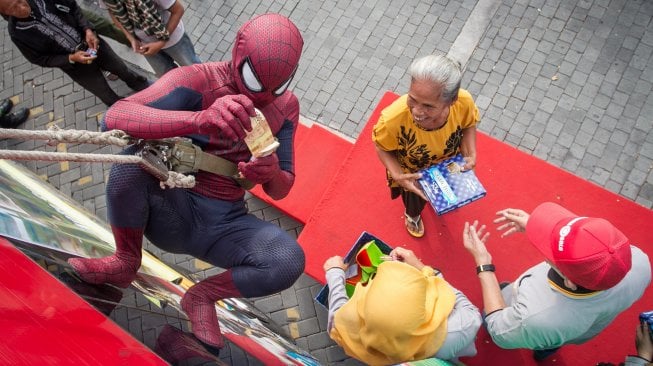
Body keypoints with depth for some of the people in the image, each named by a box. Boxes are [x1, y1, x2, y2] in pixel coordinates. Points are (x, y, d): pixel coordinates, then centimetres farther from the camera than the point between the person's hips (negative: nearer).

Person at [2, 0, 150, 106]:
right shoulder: (17, 33, -21)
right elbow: (41, 59, -12)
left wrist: (88, 30, -18)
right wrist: (71, 59, -25)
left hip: (92, 44, 2)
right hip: (76, 66, -2)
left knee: (124, 72, 22)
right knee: (109, 98, 14)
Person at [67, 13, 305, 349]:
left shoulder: (286, 105, 0)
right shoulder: (198, 80, -14)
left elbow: (280, 190, 2)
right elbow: (115, 118, -30)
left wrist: (273, 174, -24)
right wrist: (199, 119, -47)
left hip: (225, 225, 3)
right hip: (173, 212, -2)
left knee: (290, 261, -25)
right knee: (131, 161, -32)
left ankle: (203, 296, 4)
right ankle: (126, 262, -3)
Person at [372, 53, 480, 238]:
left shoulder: (464, 101, -39)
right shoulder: (393, 119, -47)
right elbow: (382, 148, -22)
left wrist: (471, 154, -26)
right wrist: (397, 176, -36)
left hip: (448, 165, 3)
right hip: (413, 173, -3)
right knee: (416, 200, 32)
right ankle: (412, 215, 71)